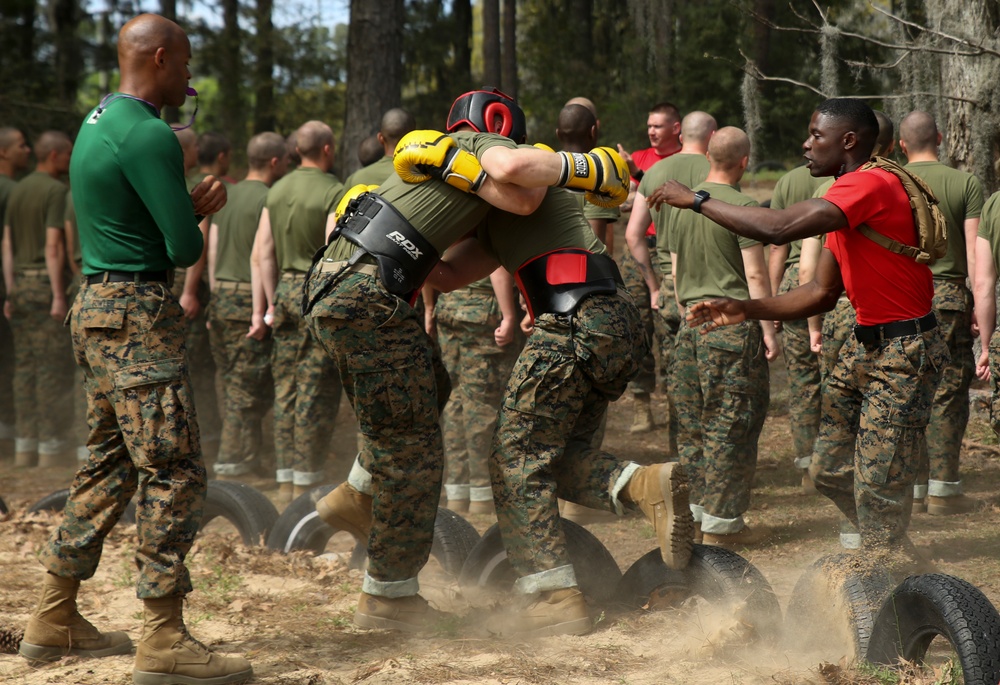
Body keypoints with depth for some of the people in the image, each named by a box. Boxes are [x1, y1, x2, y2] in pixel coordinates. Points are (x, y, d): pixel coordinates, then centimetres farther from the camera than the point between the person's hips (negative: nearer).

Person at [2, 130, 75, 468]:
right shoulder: (56, 191, -9)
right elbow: (53, 246, -16)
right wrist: (58, 295, -17)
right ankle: (50, 447, -6)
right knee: (53, 365, -5)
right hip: (46, 280, -8)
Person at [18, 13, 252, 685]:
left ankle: (55, 620, 20)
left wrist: (191, 206, 7)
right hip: (137, 315, -10)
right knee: (174, 471, -9)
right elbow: (185, 248, -16)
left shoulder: (99, 121, 15)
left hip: (101, 306, 10)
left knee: (111, 463, 15)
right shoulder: (148, 136, -16)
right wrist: (197, 221, 5)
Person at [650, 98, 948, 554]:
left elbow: (777, 228, -31)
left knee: (878, 493, -7)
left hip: (903, 354, -10)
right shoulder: (844, 197, 13)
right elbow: (823, 293, 15)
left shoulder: (870, 186, -20)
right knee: (830, 472, 15)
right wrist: (745, 310, 4)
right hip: (865, 345, 10)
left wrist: (696, 200, -20)